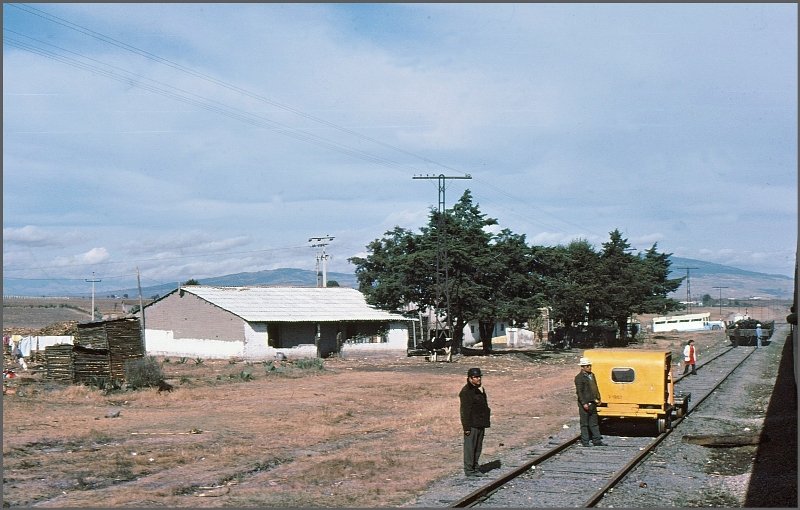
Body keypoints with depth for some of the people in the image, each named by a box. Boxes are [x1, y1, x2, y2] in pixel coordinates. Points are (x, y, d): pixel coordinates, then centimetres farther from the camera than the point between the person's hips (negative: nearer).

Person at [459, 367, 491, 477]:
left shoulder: (480, 390, 15)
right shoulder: (466, 391, -14)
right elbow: (465, 411, -17)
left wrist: (485, 423, 19)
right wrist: (467, 427, -20)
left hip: (480, 425, 9)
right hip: (472, 425, -9)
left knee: (478, 447, 14)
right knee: (470, 447, -3)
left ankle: (475, 468, 22)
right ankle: (469, 470, 1)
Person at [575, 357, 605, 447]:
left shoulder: (592, 375, 14)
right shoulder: (579, 377, -12)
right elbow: (579, 392, -16)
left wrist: (598, 399, 12)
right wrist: (584, 403, -20)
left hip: (592, 403, 8)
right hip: (585, 404, -8)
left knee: (594, 423, 12)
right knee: (584, 424, 0)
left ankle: (597, 440, 17)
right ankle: (585, 442, 6)